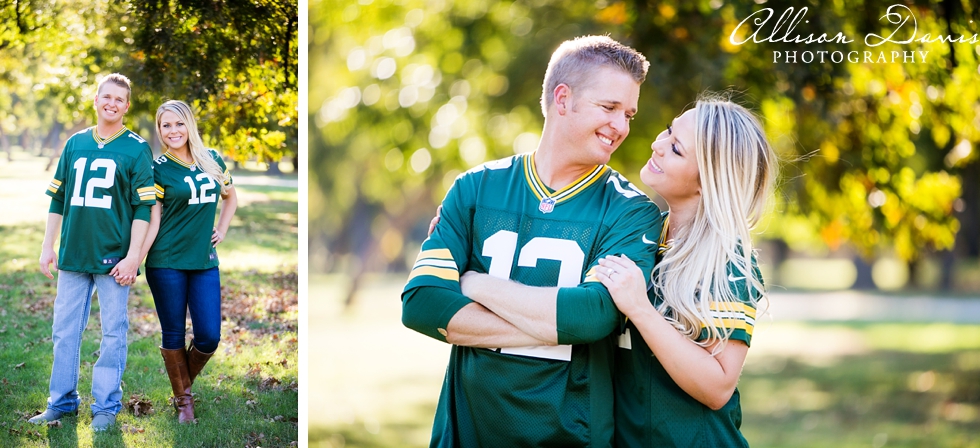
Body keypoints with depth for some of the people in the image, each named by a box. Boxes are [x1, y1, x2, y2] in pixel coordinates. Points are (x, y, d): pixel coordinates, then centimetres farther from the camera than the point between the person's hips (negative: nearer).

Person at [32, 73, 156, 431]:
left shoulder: (136, 149, -1)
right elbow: (58, 198, 15)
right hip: (73, 254, 4)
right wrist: (48, 247, 10)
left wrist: (133, 256, -11)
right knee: (64, 330, 7)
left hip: (114, 257, -4)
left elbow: (143, 207, -4)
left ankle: (106, 405, 10)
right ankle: (62, 401, 17)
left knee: (112, 332, 1)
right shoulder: (75, 144, 10)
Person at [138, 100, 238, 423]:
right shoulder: (158, 169, -4)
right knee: (174, 334, 4)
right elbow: (152, 220, -8)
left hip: (204, 262, 4)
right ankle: (183, 400, 20)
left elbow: (230, 197, 25)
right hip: (167, 263, -4)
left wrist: (221, 230, 12)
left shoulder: (213, 161, 8)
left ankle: (185, 383, 26)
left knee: (209, 336, 0)